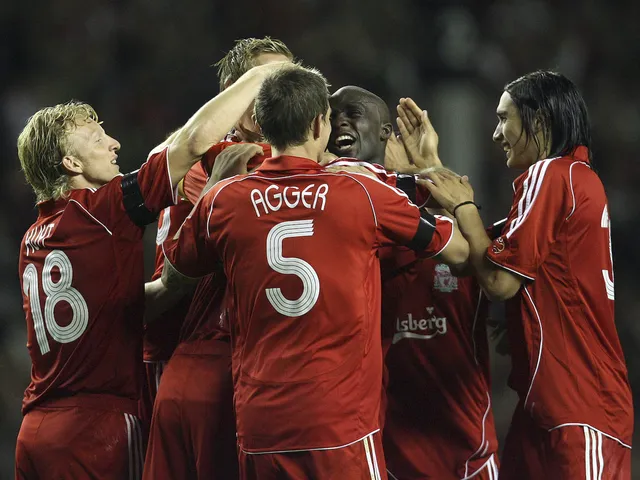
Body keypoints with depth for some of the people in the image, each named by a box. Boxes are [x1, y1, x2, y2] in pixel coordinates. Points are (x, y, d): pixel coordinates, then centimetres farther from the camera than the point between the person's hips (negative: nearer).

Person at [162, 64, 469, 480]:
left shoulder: (223, 200, 3)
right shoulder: (363, 195, -3)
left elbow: (172, 277, 23)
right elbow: (458, 250, 10)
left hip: (258, 426, 3)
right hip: (340, 422, -3)